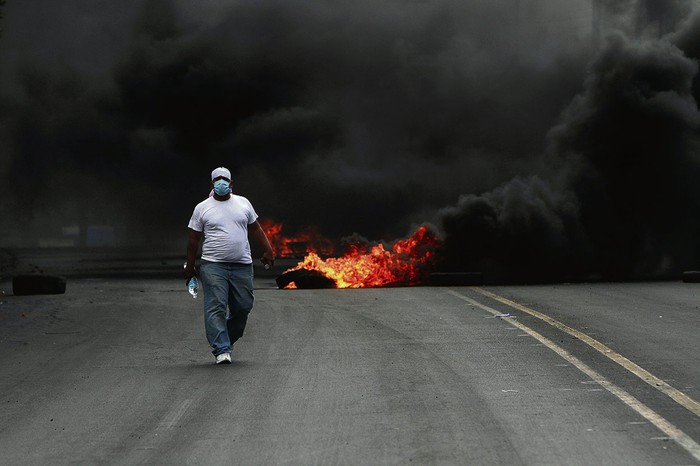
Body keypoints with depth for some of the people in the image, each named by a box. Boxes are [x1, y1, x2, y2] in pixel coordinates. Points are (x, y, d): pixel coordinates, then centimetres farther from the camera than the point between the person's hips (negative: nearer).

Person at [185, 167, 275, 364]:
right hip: (213, 265, -3)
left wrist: (268, 250, 12)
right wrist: (189, 267, 6)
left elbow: (256, 229, 19)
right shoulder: (202, 208, 4)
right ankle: (222, 350, -13)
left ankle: (227, 339, 25)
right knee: (216, 307, -12)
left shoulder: (243, 203, 12)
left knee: (243, 306, 3)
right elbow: (193, 239, 7)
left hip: (242, 265, 3)